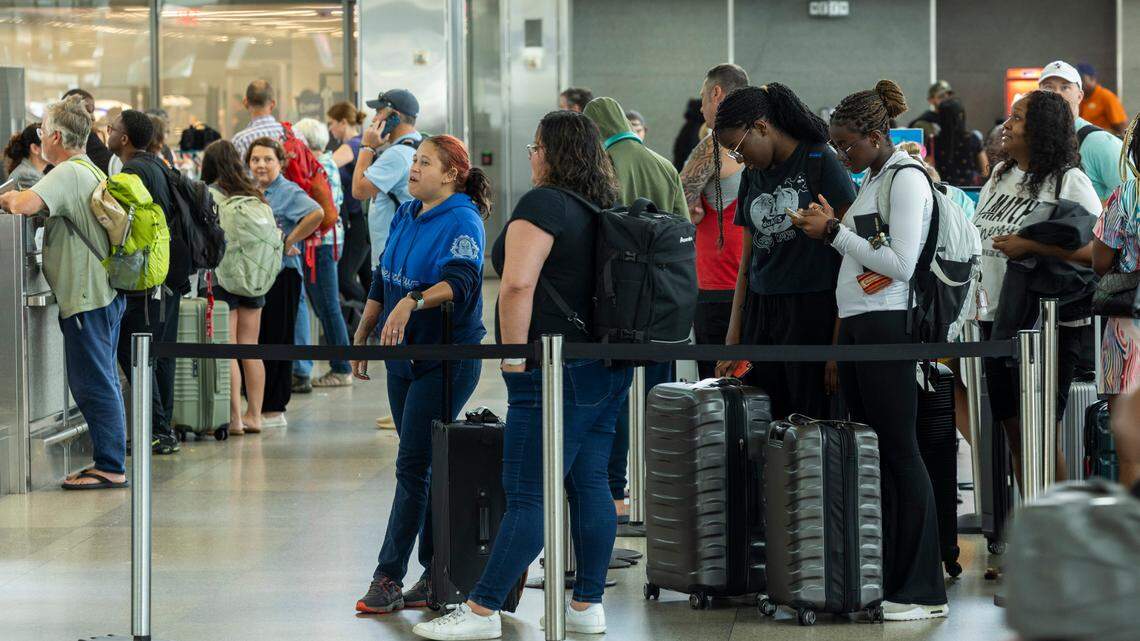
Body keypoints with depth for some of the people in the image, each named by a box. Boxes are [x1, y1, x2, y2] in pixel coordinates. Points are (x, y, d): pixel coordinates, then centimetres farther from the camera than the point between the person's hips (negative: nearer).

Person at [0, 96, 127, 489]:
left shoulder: (68, 173, -15)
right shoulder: (92, 172, 16)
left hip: (85, 297, -10)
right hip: (106, 293, 10)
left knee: (93, 385, -6)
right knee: (102, 382, 13)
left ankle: (109, 468, -4)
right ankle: (110, 465, 17)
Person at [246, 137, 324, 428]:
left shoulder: (289, 192, -10)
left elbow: (317, 213, -27)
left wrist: (289, 242, -20)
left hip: (281, 275, -8)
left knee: (275, 341, -3)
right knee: (253, 341, 10)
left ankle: (273, 409, 2)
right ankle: (258, 406, 17)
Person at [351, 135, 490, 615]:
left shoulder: (463, 223, -14)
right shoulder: (406, 215, 10)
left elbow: (460, 281, -31)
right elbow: (382, 280, 19)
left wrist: (412, 302, -45)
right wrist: (361, 336, 16)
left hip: (447, 360, -8)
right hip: (404, 356, 8)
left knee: (413, 467, -8)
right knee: (424, 467, 10)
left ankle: (388, 576, -6)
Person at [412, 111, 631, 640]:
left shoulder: (542, 204, -12)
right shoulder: (604, 208, 14)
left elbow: (518, 284, -22)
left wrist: (515, 355, -17)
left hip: (557, 372, -9)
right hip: (608, 368, 9)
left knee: (527, 496, -8)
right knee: (590, 484, 10)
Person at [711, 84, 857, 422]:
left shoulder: (821, 163, -5)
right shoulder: (753, 177, 16)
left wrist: (839, 345, -13)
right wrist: (732, 341, 11)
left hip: (812, 312, -6)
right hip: (760, 314, 6)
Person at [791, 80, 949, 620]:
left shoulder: (907, 180, -10)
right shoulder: (871, 180, 18)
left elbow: (899, 264, -17)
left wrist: (835, 232, -12)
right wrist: (832, 226, 6)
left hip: (887, 326, -9)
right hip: (855, 326, 9)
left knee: (898, 451, -8)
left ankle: (923, 591, -5)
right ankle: (882, 579, 13)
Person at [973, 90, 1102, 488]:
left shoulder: (1069, 181, -10)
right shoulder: (1001, 175, 13)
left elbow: (1096, 250, -18)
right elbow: (979, 236, 25)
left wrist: (1029, 246, -21)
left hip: (1050, 323, -7)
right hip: (999, 320, 7)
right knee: (1013, 432, 11)